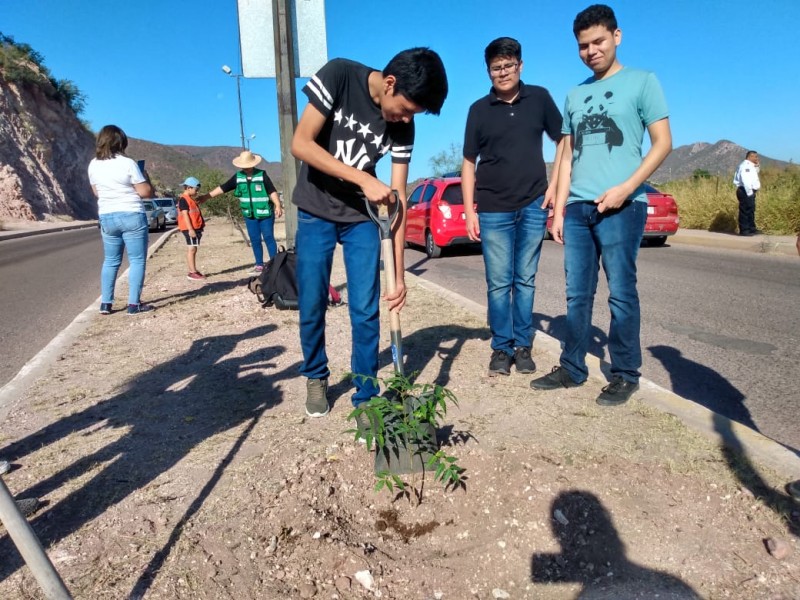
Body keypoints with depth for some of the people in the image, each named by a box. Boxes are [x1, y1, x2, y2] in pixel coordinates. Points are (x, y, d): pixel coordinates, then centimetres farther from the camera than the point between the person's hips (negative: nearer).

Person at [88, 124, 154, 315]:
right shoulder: (128, 163, -12)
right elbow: (145, 192, -12)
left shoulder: (93, 165, 5)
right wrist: (151, 189, 8)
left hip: (106, 217, 6)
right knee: (137, 261, 1)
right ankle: (134, 304, -2)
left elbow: (97, 192, 16)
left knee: (110, 261, 14)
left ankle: (105, 303, 14)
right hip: (132, 216, -5)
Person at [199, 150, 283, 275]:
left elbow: (272, 191, -11)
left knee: (268, 238, -3)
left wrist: (278, 206, -23)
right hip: (249, 215, 5)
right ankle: (259, 265, 15)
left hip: (265, 213, -4)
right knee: (255, 240, 8)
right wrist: (207, 196, 2)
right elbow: (223, 188, 5)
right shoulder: (237, 177, 4)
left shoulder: (262, 175, -7)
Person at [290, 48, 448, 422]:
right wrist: (364, 180, -28)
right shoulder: (339, 75, -17)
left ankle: (366, 398, 10)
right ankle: (315, 377, 27)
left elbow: (398, 198, -10)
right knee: (312, 306, 2)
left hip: (362, 216, 2)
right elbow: (301, 144, -20)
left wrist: (399, 274, -15)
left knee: (366, 310, -4)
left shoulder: (403, 127, -10)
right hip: (315, 213, -1)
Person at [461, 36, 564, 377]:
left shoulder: (539, 98, 5)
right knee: (498, 283, 1)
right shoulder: (479, 110, 4)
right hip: (493, 210, 0)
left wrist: (555, 184, 1)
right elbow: (469, 163, 5)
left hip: (533, 206, 1)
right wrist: (469, 211, -1)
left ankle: (523, 346, 16)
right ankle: (501, 348, 11)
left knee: (525, 281, 6)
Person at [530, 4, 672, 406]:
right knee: (577, 294, 6)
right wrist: (559, 209, 9)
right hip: (578, 207, 5)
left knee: (621, 293, -3)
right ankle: (572, 368, 15)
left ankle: (625, 374, 9)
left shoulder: (642, 82, 7)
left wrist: (626, 188, -13)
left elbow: (663, 143, 0)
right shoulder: (575, 95, 20)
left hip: (621, 206, -4)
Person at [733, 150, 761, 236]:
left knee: (751, 210, 15)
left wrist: (756, 166, 15)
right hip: (746, 192, -11)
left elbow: (752, 177, 26)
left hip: (750, 192, 11)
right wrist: (749, 192, -26)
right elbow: (745, 180, -23)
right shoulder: (746, 165, -14)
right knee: (745, 211, -8)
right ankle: (744, 230, -6)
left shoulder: (750, 166, 21)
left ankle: (751, 229, 23)